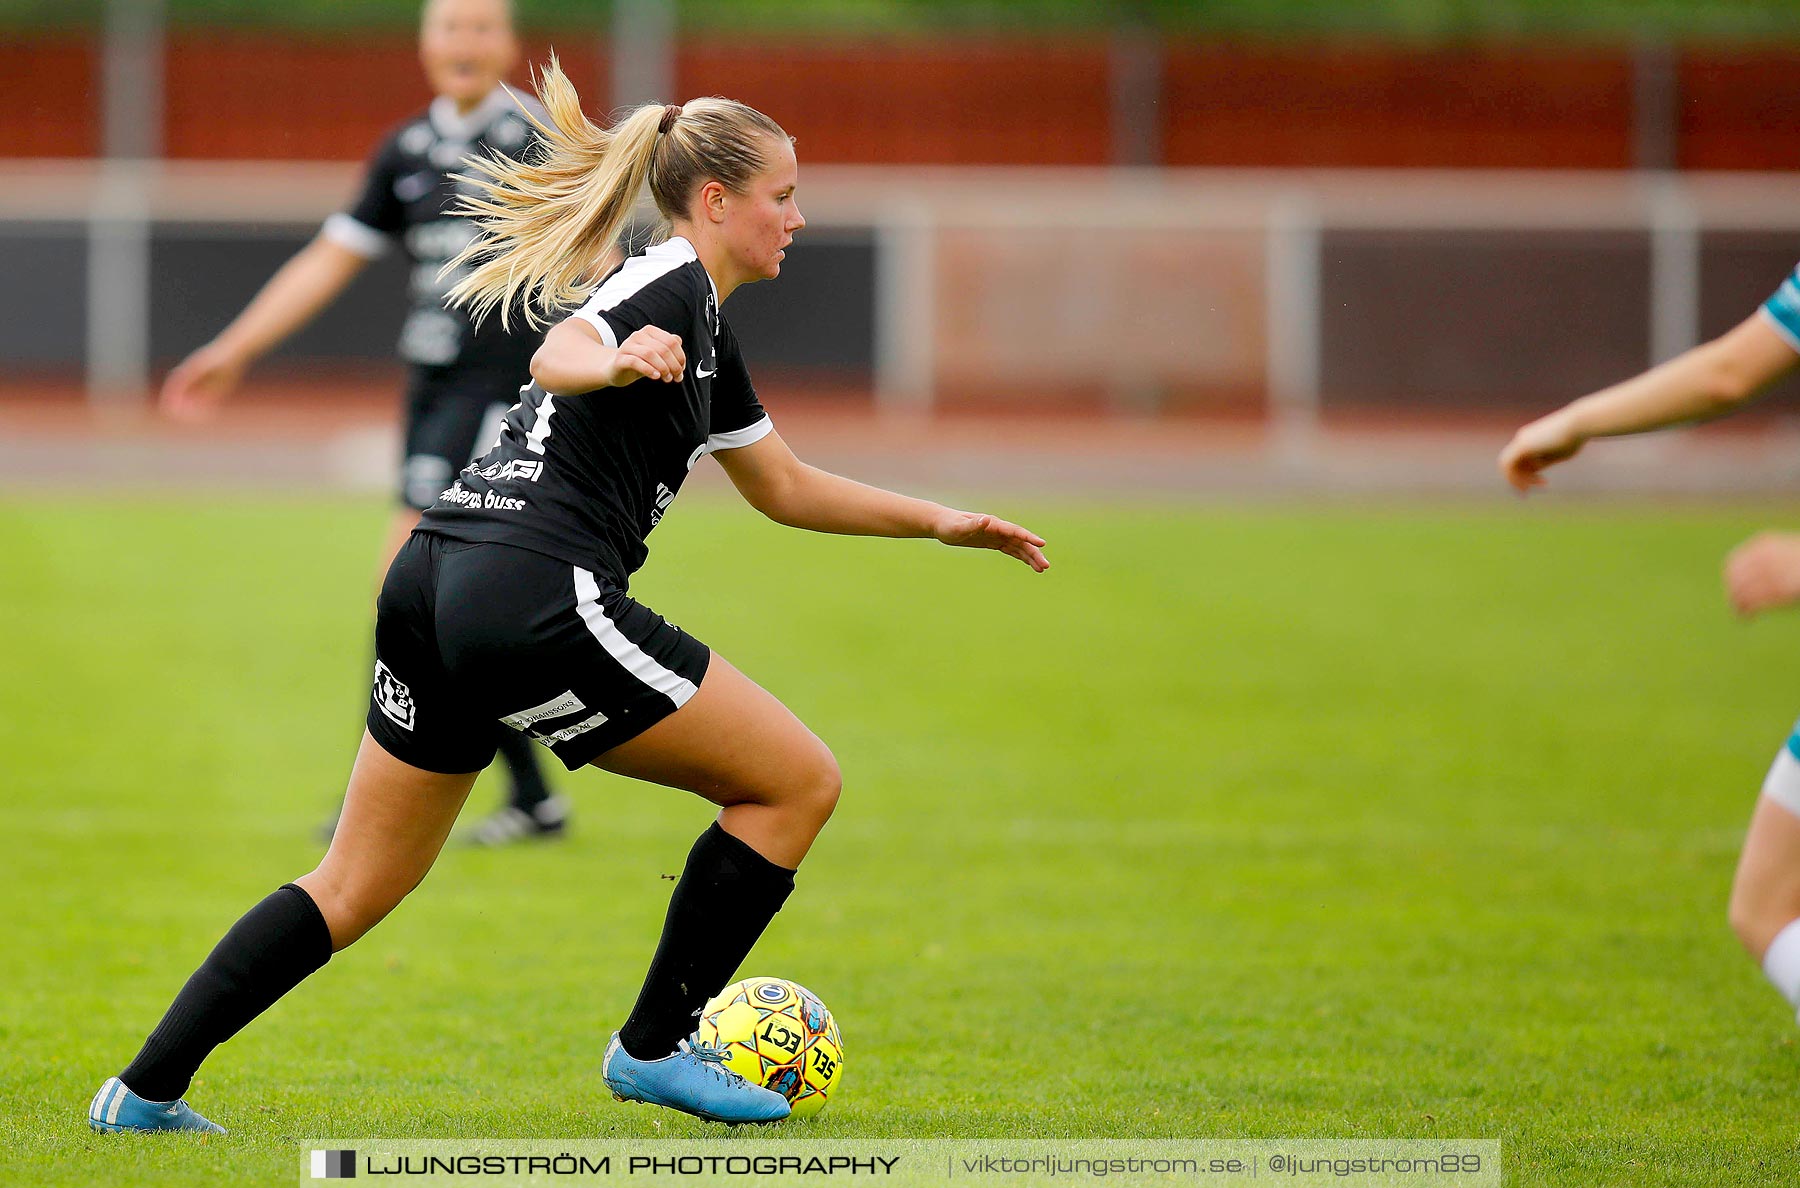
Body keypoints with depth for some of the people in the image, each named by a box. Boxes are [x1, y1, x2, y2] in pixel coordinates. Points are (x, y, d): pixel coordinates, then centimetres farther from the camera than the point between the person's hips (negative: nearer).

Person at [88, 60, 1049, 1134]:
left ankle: (145, 1092, 8)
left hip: (432, 591, 10)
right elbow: (558, 357, -24)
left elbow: (785, 487, 37)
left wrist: (938, 521, 33)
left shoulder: (705, 329, 26)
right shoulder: (673, 283, -4)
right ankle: (655, 1048, 8)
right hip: (536, 594, -10)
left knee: (359, 886, 15)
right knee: (799, 781, 2)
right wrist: (619, 363, -46)